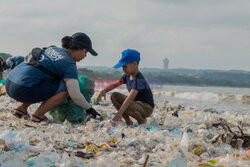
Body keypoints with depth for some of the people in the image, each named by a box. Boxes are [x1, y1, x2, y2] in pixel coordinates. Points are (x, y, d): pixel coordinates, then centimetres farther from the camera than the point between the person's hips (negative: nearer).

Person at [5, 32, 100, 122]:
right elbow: (75, 96, -12)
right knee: (66, 87, -3)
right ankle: (38, 114, -4)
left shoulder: (52, 49, 19)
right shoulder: (69, 64, -6)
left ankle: (22, 107, 16)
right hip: (23, 90, -9)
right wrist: (89, 109, 5)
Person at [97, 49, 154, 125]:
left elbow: (130, 98, -36)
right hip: (136, 103, 9)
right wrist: (104, 90, -21)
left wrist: (119, 114, -43)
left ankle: (142, 120, -7)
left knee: (124, 106, -33)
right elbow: (115, 84, 1)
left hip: (146, 108, -9)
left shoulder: (139, 79, -27)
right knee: (114, 96, -2)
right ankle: (128, 121, 2)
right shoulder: (127, 76, 1)